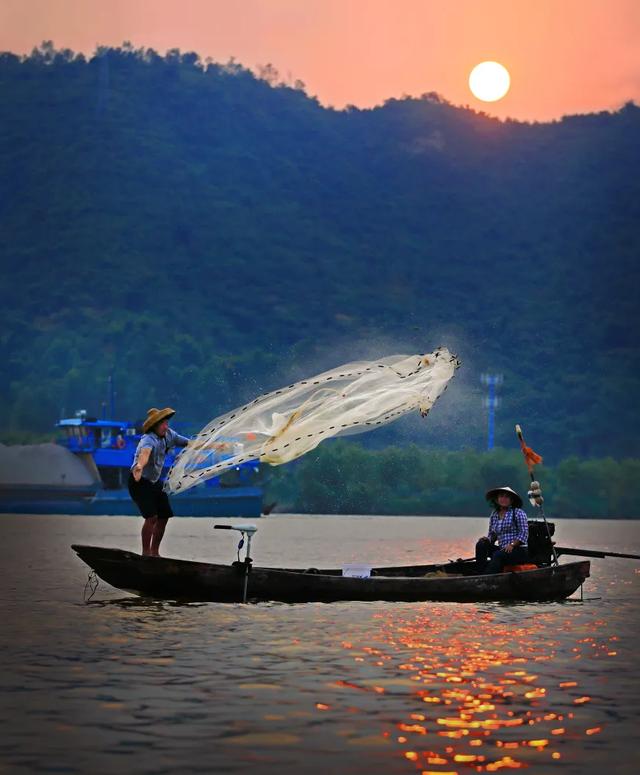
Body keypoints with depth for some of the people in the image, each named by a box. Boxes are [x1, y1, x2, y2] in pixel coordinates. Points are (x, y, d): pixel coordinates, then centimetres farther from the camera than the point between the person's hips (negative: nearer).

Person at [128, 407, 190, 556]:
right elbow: (145, 451, -50)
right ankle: (146, 553, -11)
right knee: (152, 516, -20)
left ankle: (155, 552, 25)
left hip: (155, 481, 9)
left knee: (164, 516, 10)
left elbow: (187, 443, 9)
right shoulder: (148, 439, -27)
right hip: (140, 481, -9)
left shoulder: (168, 435, -3)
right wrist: (140, 465, -72)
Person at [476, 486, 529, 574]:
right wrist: (487, 539, -4)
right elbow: (492, 534, 20)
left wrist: (512, 544, -21)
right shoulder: (494, 515, 14)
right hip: (502, 549, 6)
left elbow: (524, 534, -9)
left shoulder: (518, 513, -2)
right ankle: (481, 573, -25)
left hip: (519, 551, -6)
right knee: (481, 545, -14)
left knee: (498, 555, -33)